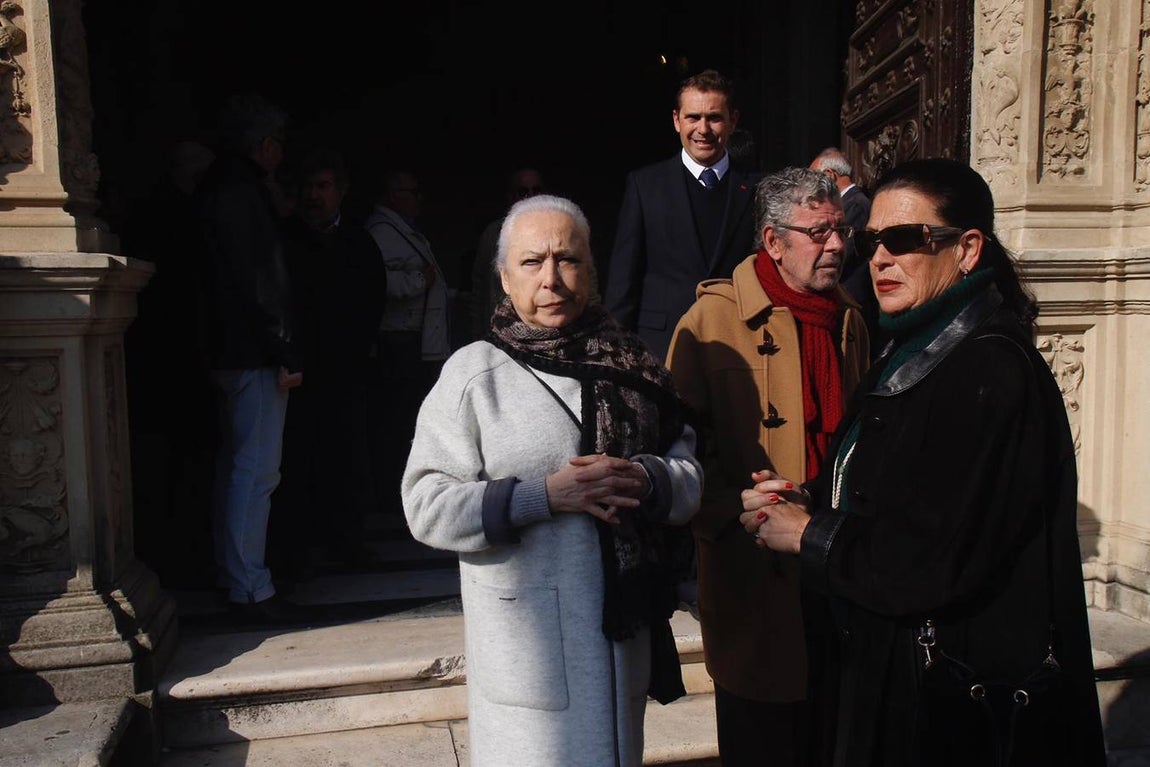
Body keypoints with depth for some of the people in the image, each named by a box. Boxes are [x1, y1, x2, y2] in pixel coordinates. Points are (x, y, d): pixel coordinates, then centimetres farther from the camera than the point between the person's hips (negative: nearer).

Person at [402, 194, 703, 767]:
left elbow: (690, 467, 6)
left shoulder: (630, 364, 3)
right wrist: (544, 494, -21)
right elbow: (427, 505, -12)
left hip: (623, 622, 4)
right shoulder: (474, 372, -8)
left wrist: (647, 480, -16)